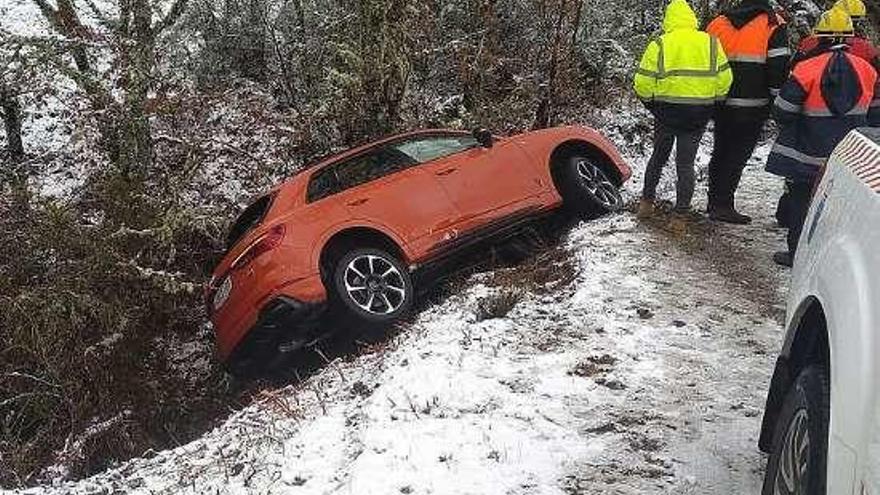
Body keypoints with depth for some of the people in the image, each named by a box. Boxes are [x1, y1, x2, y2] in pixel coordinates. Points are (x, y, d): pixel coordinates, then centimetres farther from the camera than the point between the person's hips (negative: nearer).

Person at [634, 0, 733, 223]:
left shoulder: (659, 45, -6)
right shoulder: (711, 43, 1)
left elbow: (643, 83, -8)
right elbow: (724, 80, 0)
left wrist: (651, 104, 9)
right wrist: (711, 103, 13)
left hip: (666, 112, -1)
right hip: (698, 114, 1)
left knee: (658, 157, 20)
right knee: (686, 164, 8)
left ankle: (647, 202, 27)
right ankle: (681, 215, 9)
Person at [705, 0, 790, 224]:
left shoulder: (718, 23, 10)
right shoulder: (773, 25, -4)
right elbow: (779, 68, -10)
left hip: (722, 103, 5)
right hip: (752, 106, -5)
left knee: (721, 152, 15)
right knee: (738, 155, -2)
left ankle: (715, 202, 22)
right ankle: (723, 205, -4)